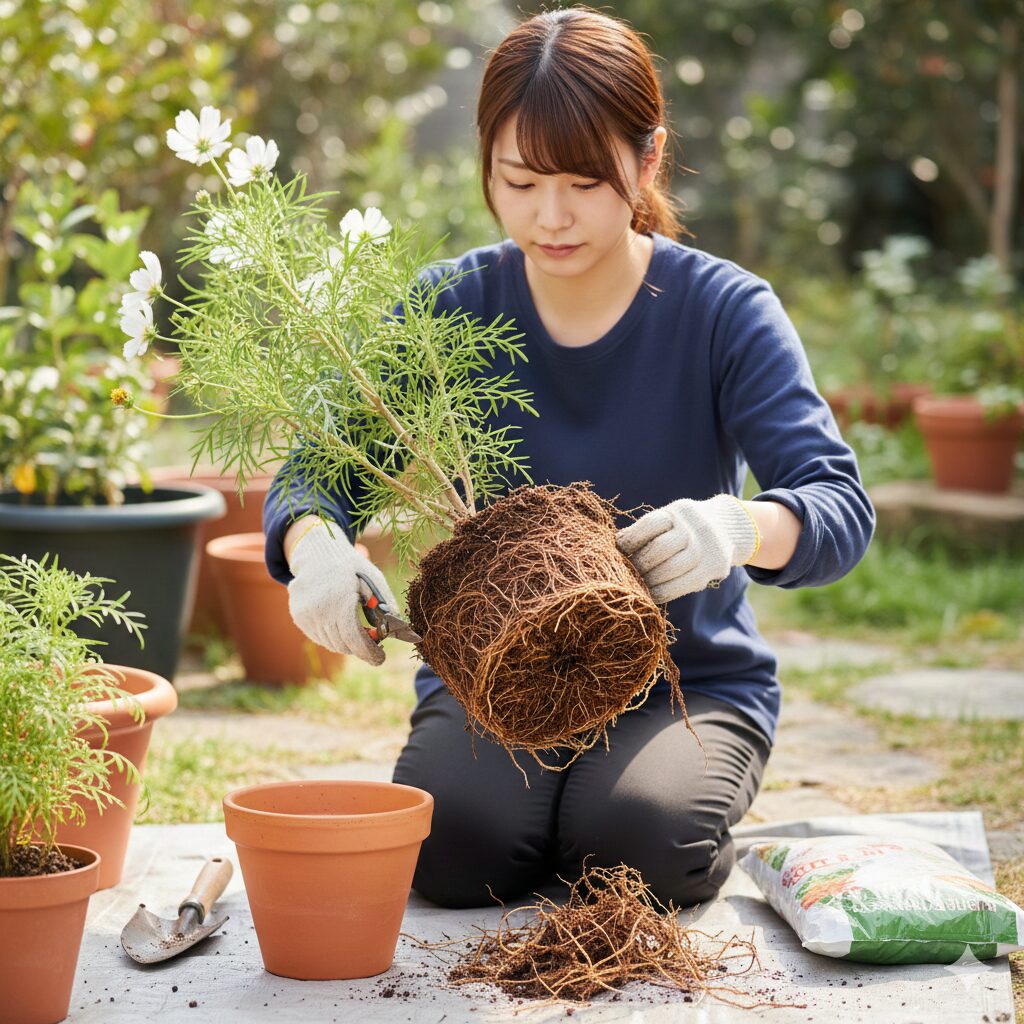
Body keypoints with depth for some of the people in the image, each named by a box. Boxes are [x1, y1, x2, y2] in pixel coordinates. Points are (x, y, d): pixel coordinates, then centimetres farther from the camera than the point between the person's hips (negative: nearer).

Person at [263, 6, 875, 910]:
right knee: (453, 847, -26)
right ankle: (541, 789, 8)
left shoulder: (725, 312, -11)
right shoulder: (450, 309, -4)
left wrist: (740, 527, -45)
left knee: (639, 844, -29)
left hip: (689, 677, -1)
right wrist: (315, 551, -34)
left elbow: (841, 505, -21)